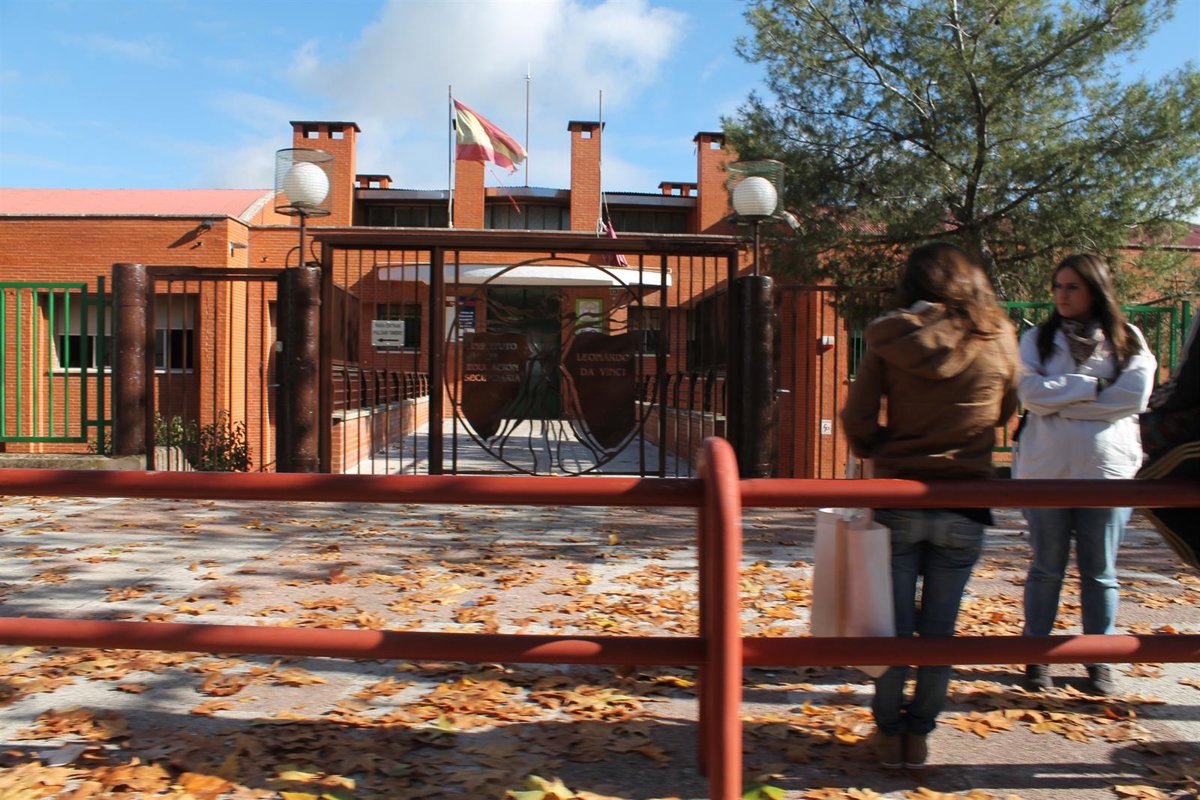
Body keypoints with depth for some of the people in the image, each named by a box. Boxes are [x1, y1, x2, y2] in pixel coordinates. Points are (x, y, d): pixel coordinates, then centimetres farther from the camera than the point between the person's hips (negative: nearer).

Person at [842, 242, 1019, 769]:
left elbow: (856, 419, -8)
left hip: (897, 500, -1)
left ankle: (889, 732, 21)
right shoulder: (998, 339, -1)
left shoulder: (890, 340, -5)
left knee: (894, 624, 10)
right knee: (940, 627, 11)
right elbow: (1003, 413, 12)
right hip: (965, 504, 1)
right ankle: (919, 733, 21)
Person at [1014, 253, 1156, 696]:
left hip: (1106, 469, 0)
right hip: (1046, 469, 0)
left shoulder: (1128, 340, 3)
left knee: (1099, 571, 9)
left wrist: (1060, 401, -11)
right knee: (1046, 568, 9)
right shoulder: (1036, 339, 4)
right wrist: (1092, 386, -13)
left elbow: (1135, 396, -12)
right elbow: (1031, 393, -11)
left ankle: (1099, 660, 22)